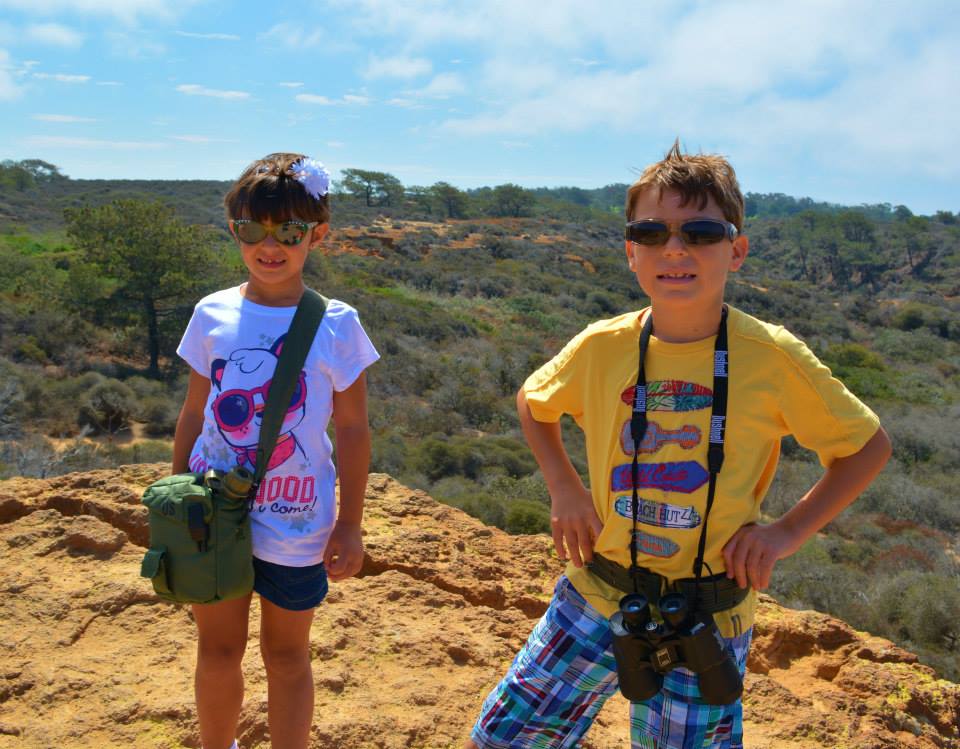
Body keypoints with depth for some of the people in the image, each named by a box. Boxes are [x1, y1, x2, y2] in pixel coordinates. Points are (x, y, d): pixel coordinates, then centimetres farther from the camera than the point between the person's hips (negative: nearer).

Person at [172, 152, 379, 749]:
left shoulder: (336, 325, -9)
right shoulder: (212, 314, -1)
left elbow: (354, 429, -4)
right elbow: (194, 414, 8)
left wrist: (349, 525, -3)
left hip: (295, 523, -2)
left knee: (286, 654, 14)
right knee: (218, 649, 17)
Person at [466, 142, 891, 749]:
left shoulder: (773, 358, -13)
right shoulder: (602, 348, -8)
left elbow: (869, 446, 0)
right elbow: (533, 403, 14)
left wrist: (788, 531, -10)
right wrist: (565, 489, 1)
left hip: (709, 621, -2)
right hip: (596, 598, 2)